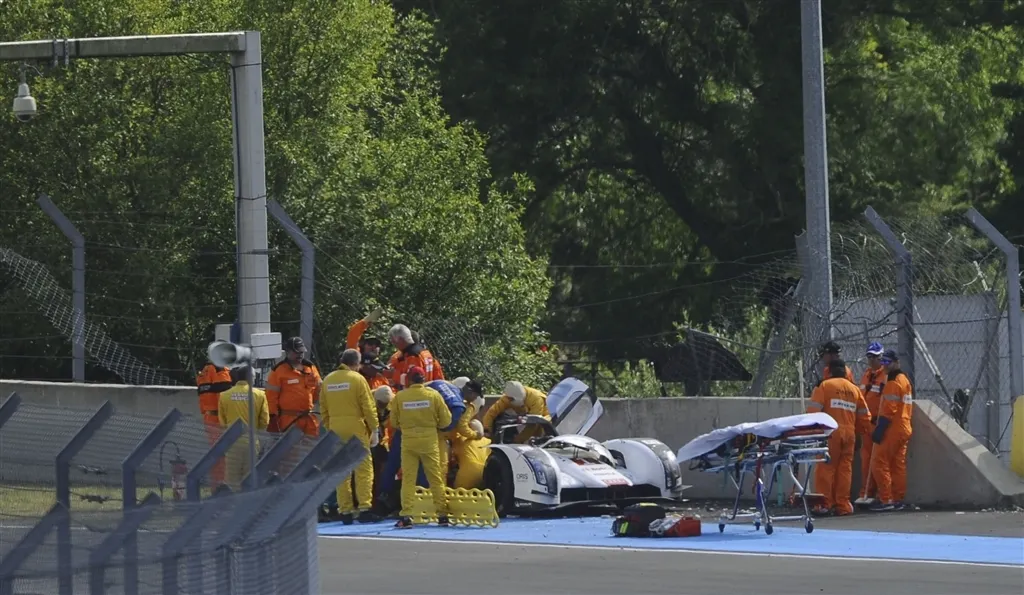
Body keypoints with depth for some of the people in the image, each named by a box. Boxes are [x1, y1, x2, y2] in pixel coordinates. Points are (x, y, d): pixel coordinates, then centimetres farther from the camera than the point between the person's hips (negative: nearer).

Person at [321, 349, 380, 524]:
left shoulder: (328, 380, 9)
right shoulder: (357, 379, -6)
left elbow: (323, 409, 12)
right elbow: (368, 407, -8)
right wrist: (374, 430, -2)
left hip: (336, 429, 5)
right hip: (356, 428, -5)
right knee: (363, 468, -1)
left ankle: (345, 511, 6)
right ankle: (364, 508, -9)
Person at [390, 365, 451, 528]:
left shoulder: (400, 396, -6)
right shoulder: (433, 395, -6)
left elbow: (394, 421, 3)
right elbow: (446, 420, -1)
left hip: (408, 440, 0)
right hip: (429, 440, 0)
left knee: (408, 479, 4)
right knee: (435, 479, 9)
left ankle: (406, 516, -4)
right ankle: (442, 515, 11)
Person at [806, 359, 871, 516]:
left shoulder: (824, 386, 1)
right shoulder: (854, 389, 15)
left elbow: (813, 410, -8)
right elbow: (864, 416, 16)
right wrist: (857, 431, 27)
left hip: (830, 433, -4)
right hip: (849, 433, 4)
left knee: (826, 468, -2)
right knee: (845, 468, 8)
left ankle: (825, 503, -6)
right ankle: (843, 505, 8)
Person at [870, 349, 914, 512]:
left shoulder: (893, 383, -14)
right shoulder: (905, 380, 17)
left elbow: (888, 410, -20)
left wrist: (879, 429, -21)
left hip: (892, 430, -10)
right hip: (904, 429, 10)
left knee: (879, 463, -8)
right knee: (898, 466, 11)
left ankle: (886, 499, -12)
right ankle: (898, 499, 12)